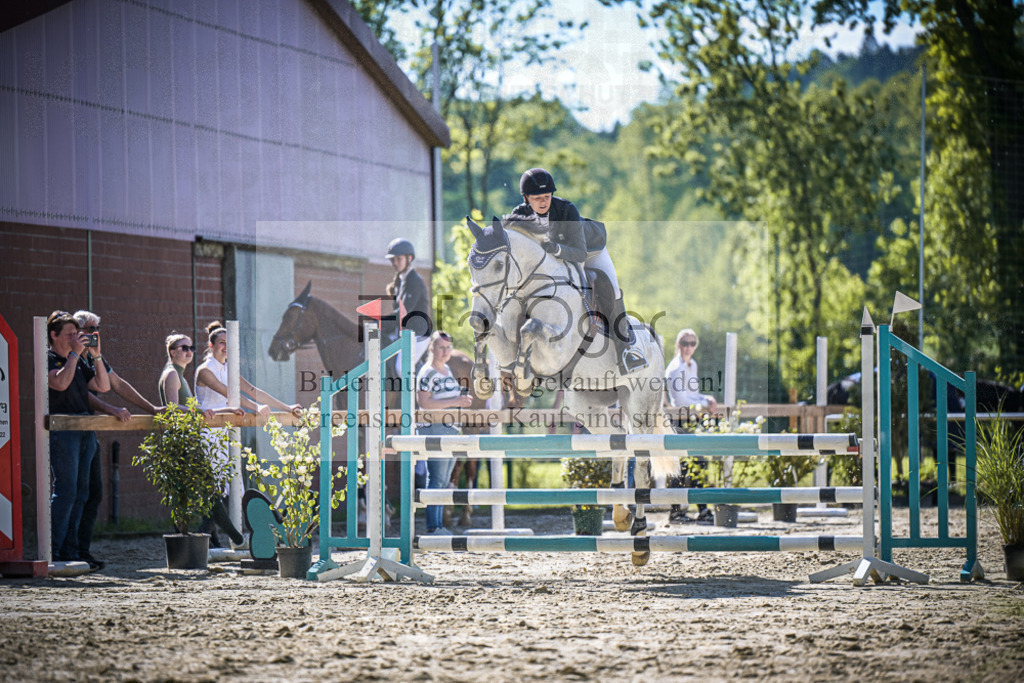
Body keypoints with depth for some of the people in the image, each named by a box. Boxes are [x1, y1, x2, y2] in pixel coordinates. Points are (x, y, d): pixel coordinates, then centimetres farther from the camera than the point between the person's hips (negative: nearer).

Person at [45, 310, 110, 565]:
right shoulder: (47, 359, -3)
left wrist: (96, 356, 7)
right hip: (61, 432, -8)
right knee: (66, 491, -12)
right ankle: (52, 553, -10)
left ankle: (69, 551, 10)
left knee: (80, 493, 7)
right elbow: (61, 382, -20)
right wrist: (75, 353, -14)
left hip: (85, 432, 8)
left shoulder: (78, 362, 20)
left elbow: (103, 386, 16)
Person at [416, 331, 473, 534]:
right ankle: (432, 526, -10)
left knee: (444, 480, 11)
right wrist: (453, 402, -22)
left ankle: (438, 524, 15)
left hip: (450, 429, 10)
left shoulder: (446, 370, 17)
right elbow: (424, 402, -21)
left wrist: (462, 400, 12)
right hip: (434, 428, -10)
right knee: (436, 479, -10)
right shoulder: (428, 373, -11)